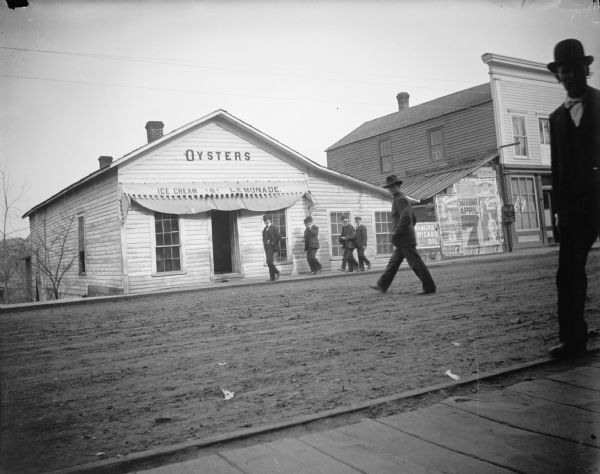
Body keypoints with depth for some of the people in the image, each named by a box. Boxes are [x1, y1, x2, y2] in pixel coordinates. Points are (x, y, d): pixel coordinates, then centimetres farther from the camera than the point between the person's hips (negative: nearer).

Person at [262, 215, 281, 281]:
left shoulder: (273, 228, -7)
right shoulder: (265, 228, 16)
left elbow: (279, 237, -13)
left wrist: (273, 243, -12)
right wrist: (264, 243, 13)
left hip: (271, 247, -8)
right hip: (266, 247, 8)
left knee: (269, 261, -17)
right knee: (269, 262, 6)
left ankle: (276, 272, 2)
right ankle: (272, 277, 10)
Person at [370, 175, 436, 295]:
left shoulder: (401, 199, -13)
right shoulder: (403, 199, 18)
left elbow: (406, 218, -27)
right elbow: (414, 218, 25)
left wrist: (396, 233, -19)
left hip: (404, 240, -10)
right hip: (402, 241, 10)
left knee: (416, 263, -5)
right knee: (393, 262, 11)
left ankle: (429, 287, 1)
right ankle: (382, 286, 16)